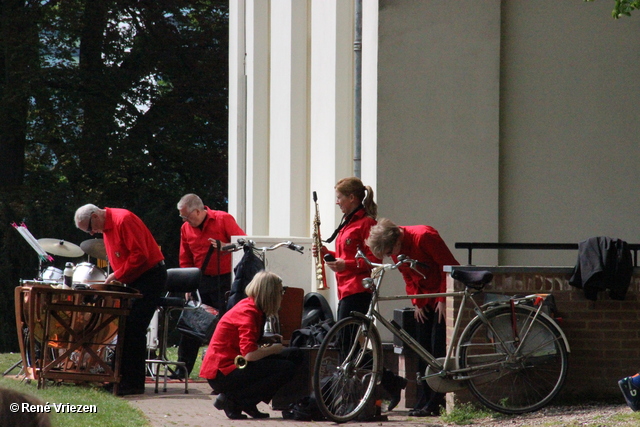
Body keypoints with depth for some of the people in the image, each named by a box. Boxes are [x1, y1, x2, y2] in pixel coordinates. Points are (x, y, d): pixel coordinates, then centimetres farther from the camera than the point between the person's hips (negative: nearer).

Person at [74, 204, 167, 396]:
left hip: (150, 277, -10)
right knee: (125, 328, 8)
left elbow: (140, 254, -23)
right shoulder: (106, 227, 13)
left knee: (134, 329, -11)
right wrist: (114, 277, 4)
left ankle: (134, 383, -9)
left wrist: (118, 275, -16)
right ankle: (123, 378, 12)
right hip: (134, 280, 10)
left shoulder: (123, 220, -18)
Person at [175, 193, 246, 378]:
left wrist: (225, 248, -24)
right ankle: (183, 368, 6)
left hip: (224, 279, -4)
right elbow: (185, 261, 13)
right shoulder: (186, 228, 6)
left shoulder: (223, 219, -7)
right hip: (201, 280, 4)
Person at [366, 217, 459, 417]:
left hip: (442, 300, -7)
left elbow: (449, 266, -18)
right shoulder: (395, 250, 0)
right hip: (425, 301, 7)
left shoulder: (424, 236, -23)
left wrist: (443, 300, -17)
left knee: (439, 348, -11)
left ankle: (436, 403, -10)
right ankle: (423, 401, 7)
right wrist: (416, 302, 0)